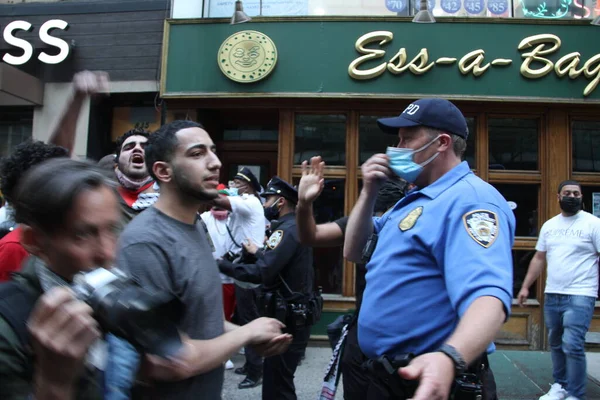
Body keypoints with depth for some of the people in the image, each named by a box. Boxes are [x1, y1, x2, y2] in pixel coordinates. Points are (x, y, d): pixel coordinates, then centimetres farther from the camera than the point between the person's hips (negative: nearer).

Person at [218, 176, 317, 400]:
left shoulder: (287, 230, -18)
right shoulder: (296, 227, 13)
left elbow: (262, 272, -27)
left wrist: (221, 265, -21)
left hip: (287, 320, -10)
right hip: (293, 316, 10)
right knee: (279, 379, 21)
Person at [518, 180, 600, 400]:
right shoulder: (549, 225, 11)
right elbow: (539, 259, 15)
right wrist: (525, 287, 11)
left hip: (580, 296, -5)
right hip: (552, 294, 6)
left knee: (572, 345, -11)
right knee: (556, 344, 14)